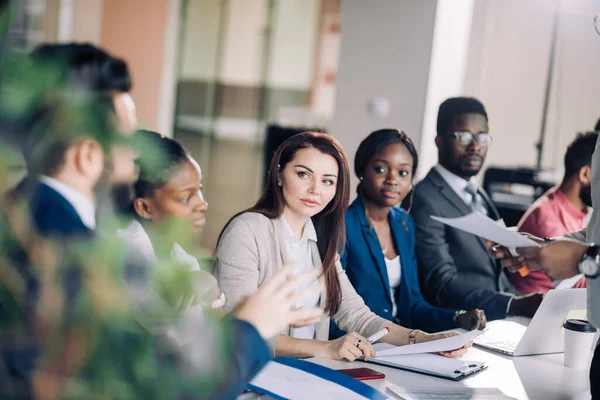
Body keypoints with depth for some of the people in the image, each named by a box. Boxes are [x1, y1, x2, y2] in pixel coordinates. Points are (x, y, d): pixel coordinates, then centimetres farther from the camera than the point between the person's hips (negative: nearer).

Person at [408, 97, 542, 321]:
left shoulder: (478, 195, 17)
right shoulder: (426, 201, -12)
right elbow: (443, 284, -19)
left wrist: (526, 305, 2)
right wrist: (514, 305, -29)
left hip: (498, 320, 8)